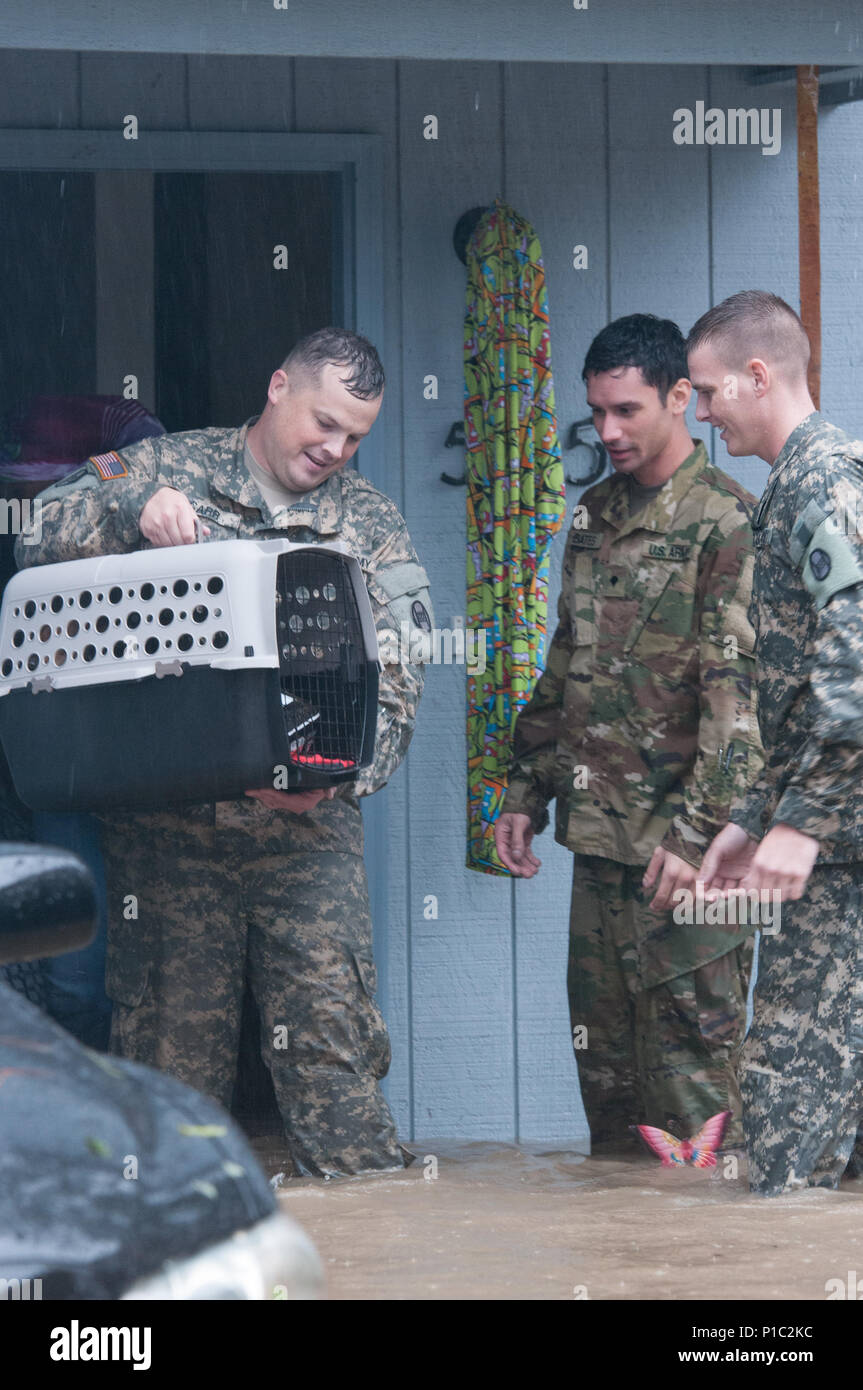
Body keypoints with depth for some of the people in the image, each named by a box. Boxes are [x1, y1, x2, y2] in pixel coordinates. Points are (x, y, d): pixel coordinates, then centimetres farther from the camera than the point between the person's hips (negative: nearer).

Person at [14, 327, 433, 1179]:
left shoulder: (370, 526, 9)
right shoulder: (169, 469, 8)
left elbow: (397, 684, 3)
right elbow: (44, 538, -2)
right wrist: (131, 509, -22)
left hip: (307, 830, 1)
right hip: (165, 827, 0)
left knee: (331, 1034, -6)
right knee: (172, 1042, 1)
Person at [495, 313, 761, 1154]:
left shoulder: (725, 521, -9)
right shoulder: (594, 515, 15)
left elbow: (736, 690, -15)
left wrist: (696, 833, -21)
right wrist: (526, 793, 18)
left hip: (683, 841, -8)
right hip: (599, 833, 8)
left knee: (689, 1053, -6)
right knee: (602, 1050, 11)